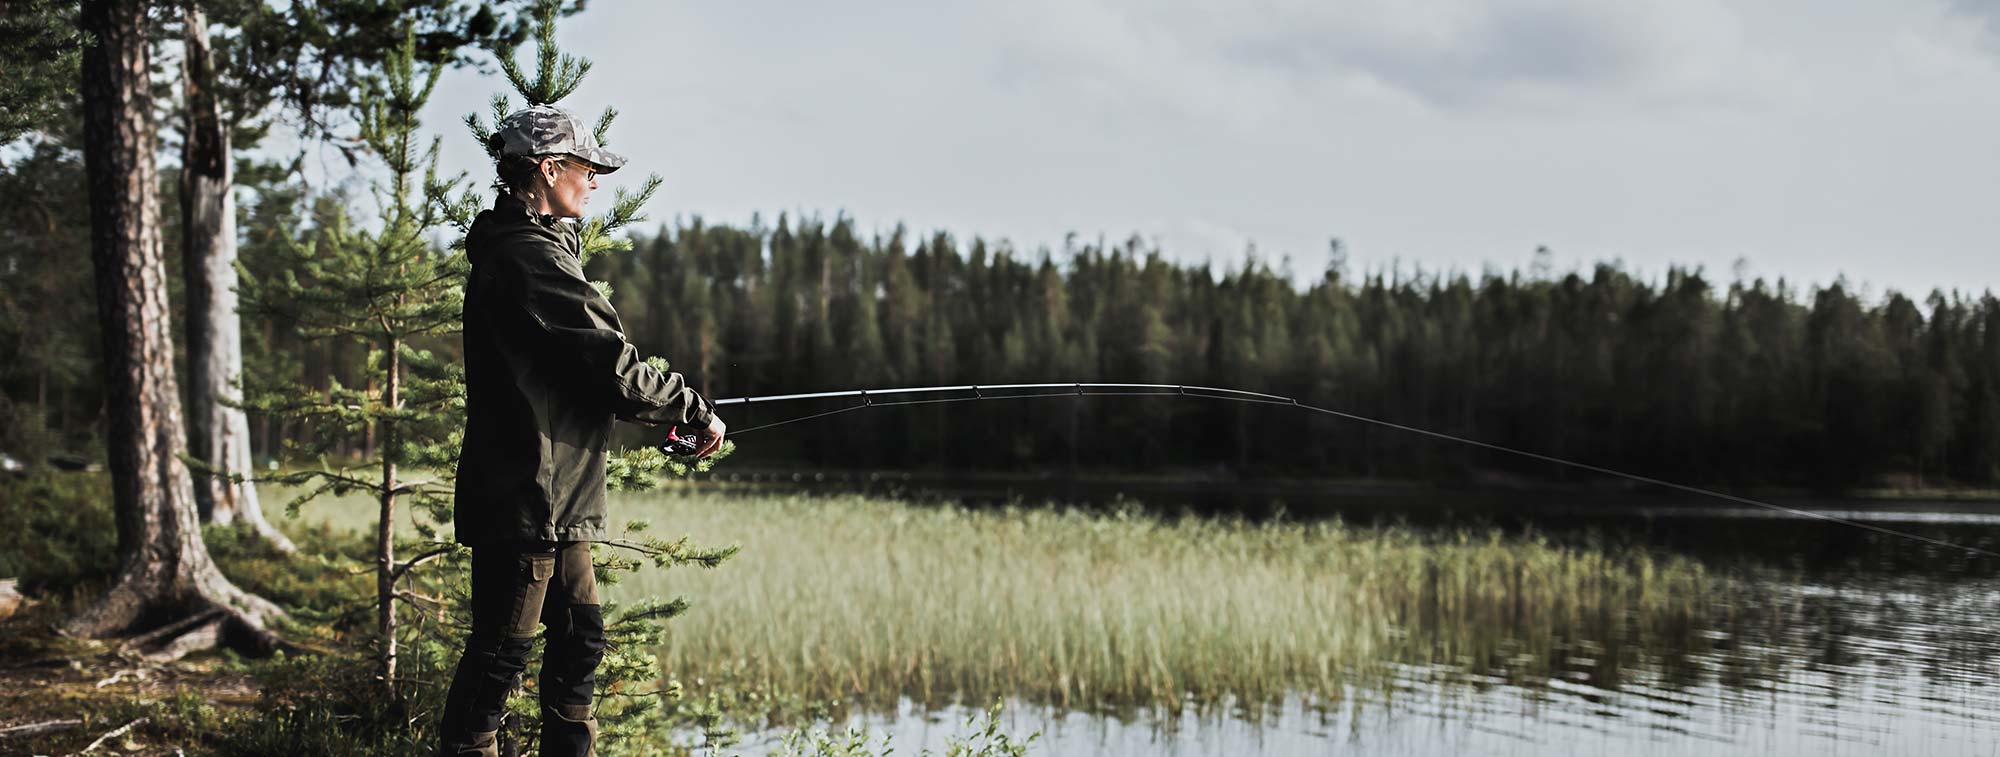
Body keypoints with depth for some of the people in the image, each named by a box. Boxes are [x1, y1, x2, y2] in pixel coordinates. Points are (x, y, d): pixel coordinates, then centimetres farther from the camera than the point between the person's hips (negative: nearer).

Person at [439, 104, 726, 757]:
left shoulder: (516, 248, 16)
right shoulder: (533, 261, -18)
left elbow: (584, 369, 19)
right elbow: (612, 371, -20)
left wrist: (666, 410, 10)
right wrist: (696, 411, -7)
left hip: (553, 494, 11)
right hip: (527, 496, -11)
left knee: (579, 632, 16)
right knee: (501, 649, -3)